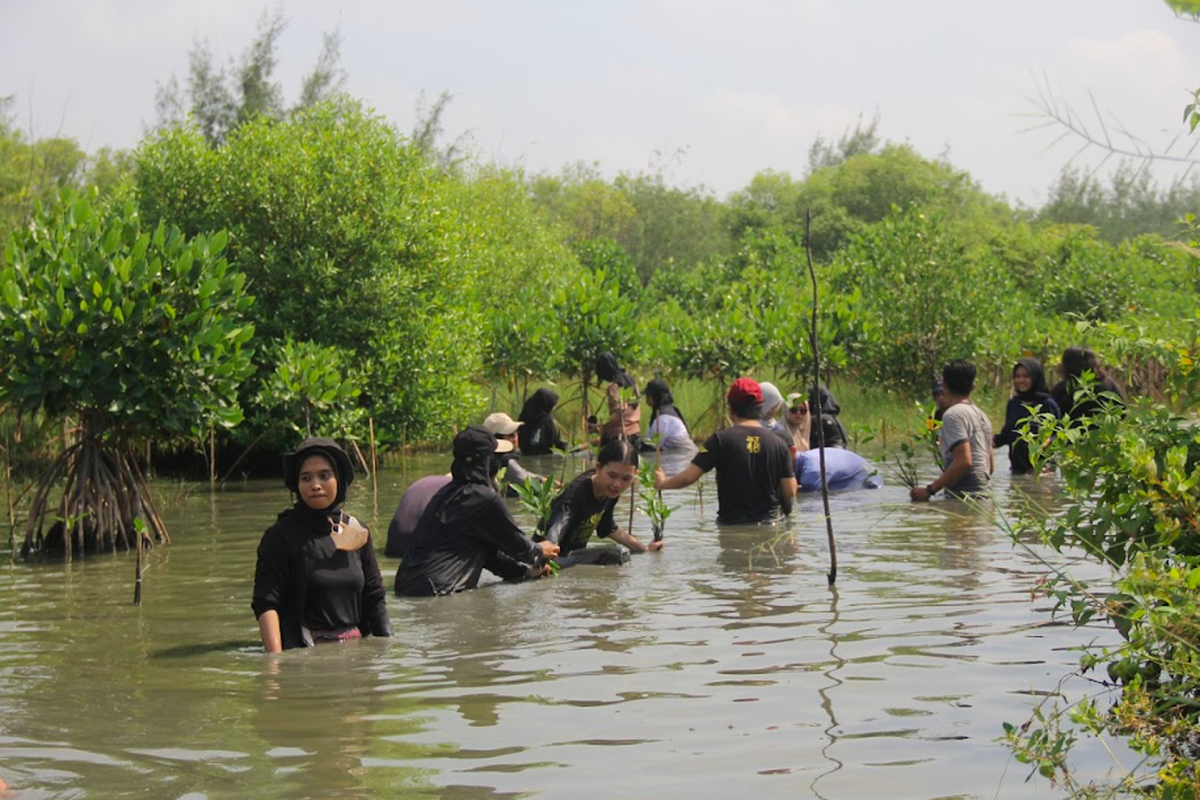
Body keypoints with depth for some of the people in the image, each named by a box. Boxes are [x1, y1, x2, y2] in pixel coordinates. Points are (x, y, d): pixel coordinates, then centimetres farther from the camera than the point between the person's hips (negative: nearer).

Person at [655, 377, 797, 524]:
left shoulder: (721, 439, -7)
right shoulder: (778, 444, -1)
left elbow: (687, 477, -9)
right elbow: (790, 491, -1)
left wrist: (662, 483, 11)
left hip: (731, 523, -2)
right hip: (769, 521, 2)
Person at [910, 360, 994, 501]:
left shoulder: (953, 414, -10)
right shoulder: (981, 415, 19)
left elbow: (964, 461, -21)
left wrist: (930, 490, -18)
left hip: (964, 496, -9)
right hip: (983, 493, 9)